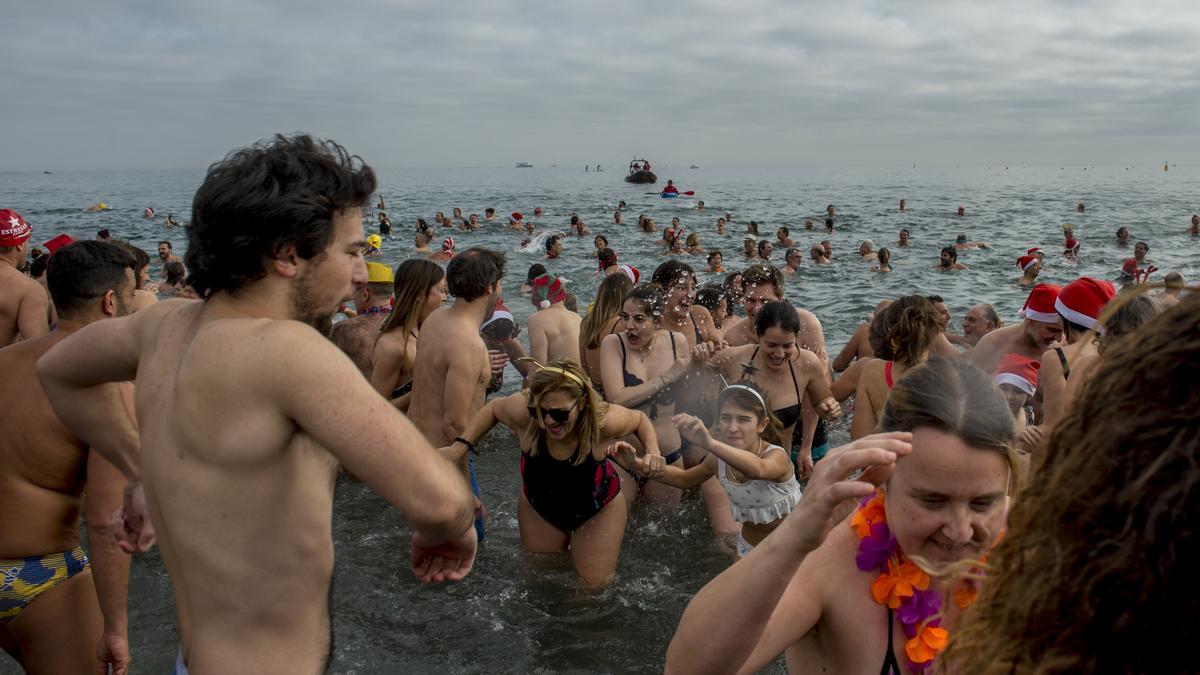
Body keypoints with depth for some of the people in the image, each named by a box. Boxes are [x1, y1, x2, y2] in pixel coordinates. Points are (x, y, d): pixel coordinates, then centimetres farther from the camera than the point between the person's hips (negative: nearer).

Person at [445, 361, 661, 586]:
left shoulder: (605, 420, -37)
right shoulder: (522, 411, -35)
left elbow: (640, 419, -13)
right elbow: (493, 409, -10)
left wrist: (653, 452, -30)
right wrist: (460, 446, -16)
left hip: (598, 509, -2)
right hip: (538, 507, 2)